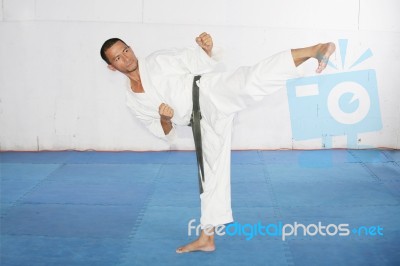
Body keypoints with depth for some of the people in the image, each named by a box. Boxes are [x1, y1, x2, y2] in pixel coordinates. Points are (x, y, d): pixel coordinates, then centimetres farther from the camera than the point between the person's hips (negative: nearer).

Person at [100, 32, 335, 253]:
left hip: (210, 95, -4)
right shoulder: (133, 101, 15)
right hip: (205, 119, 4)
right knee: (212, 172, 13)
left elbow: (208, 64, 5)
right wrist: (164, 119, -4)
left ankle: (312, 51, -43)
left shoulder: (159, 60, 5)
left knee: (248, 84, -37)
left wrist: (207, 49, -16)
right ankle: (207, 238, 26)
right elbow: (166, 133, 17)